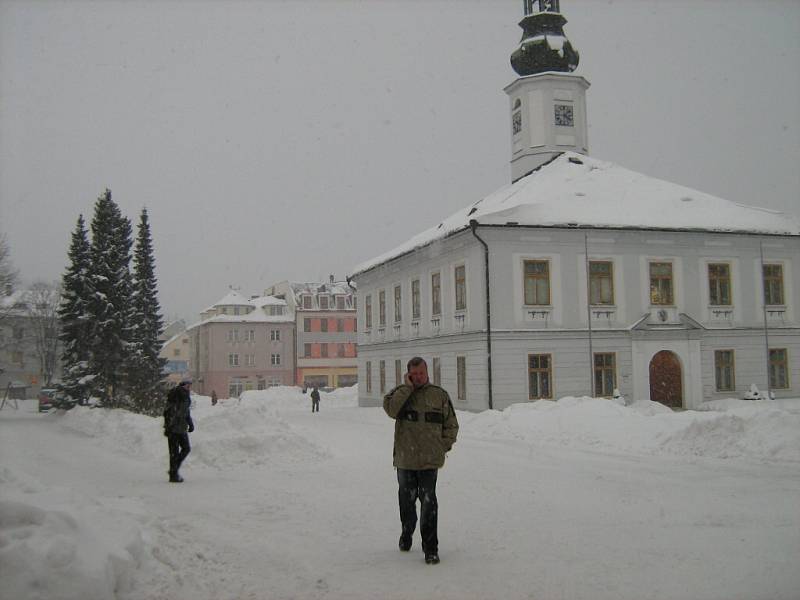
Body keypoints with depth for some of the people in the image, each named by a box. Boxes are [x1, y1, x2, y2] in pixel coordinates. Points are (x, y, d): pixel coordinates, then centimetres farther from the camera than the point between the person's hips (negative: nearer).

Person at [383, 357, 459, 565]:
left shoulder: (439, 395, 4)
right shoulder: (400, 392, 3)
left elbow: (451, 425, 11)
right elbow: (390, 409, -20)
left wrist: (443, 446, 1)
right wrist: (407, 387, -16)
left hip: (430, 461, -1)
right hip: (405, 460, 1)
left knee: (429, 503, -6)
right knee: (406, 501, 16)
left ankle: (430, 548, 1)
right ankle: (406, 534, 40)